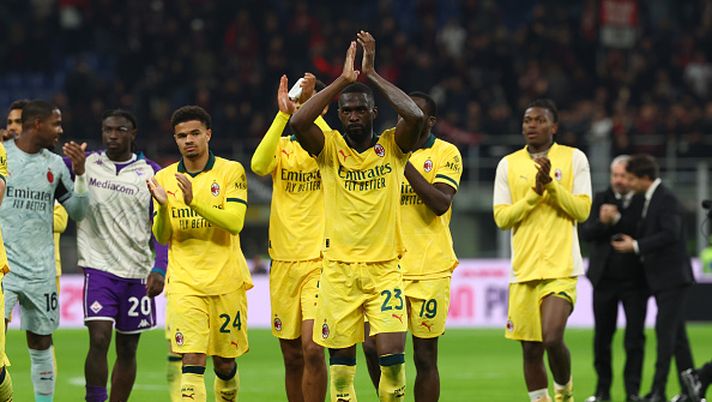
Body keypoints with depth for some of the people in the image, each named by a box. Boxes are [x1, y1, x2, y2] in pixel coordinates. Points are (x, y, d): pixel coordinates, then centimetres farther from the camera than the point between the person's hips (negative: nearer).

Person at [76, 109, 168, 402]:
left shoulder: (151, 173, 4)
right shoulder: (85, 164, 5)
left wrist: (159, 268, -9)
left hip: (137, 272, 1)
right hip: (98, 267, -1)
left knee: (127, 350, 7)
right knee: (99, 340, -17)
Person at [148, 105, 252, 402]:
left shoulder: (231, 171, -1)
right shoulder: (164, 178, 7)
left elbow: (234, 223, -14)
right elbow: (162, 237, 4)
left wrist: (194, 201, -25)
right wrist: (163, 207, -16)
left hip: (226, 281, 0)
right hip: (184, 284, 0)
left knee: (224, 363, 9)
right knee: (192, 361, -14)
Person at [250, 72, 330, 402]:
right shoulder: (281, 146, 8)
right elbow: (259, 165, -14)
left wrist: (311, 106, -27)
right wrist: (283, 114, -20)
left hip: (319, 261, -4)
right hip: (283, 263, 4)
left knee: (312, 348, -16)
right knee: (292, 356, 8)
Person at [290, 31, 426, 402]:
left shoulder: (392, 146, 2)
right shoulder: (330, 148, 2)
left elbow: (415, 116, -19)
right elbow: (298, 121, -18)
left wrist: (371, 74, -14)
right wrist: (343, 80, -16)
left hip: (385, 269, -1)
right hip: (339, 269, 1)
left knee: (392, 352, -11)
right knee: (341, 356, 3)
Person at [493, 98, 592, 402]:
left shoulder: (574, 159, 3)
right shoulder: (509, 164, 9)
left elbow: (582, 210, -4)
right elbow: (501, 217, 3)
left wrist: (551, 185, -15)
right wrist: (535, 193, -10)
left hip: (561, 267, -3)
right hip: (523, 269, 3)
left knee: (552, 338, -17)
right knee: (530, 348, 3)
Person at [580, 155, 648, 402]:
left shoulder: (644, 202, -2)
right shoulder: (601, 200, 6)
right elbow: (586, 233, -3)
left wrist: (616, 219, -19)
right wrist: (602, 222, -22)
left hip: (634, 280, -2)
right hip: (605, 278, 2)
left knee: (635, 338, -2)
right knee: (602, 337, 7)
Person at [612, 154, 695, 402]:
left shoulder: (666, 199, -13)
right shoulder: (651, 199, 16)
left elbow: (671, 234, -23)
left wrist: (636, 246, -19)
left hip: (672, 277, -10)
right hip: (662, 279, 10)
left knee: (665, 331, -13)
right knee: (676, 335, 11)